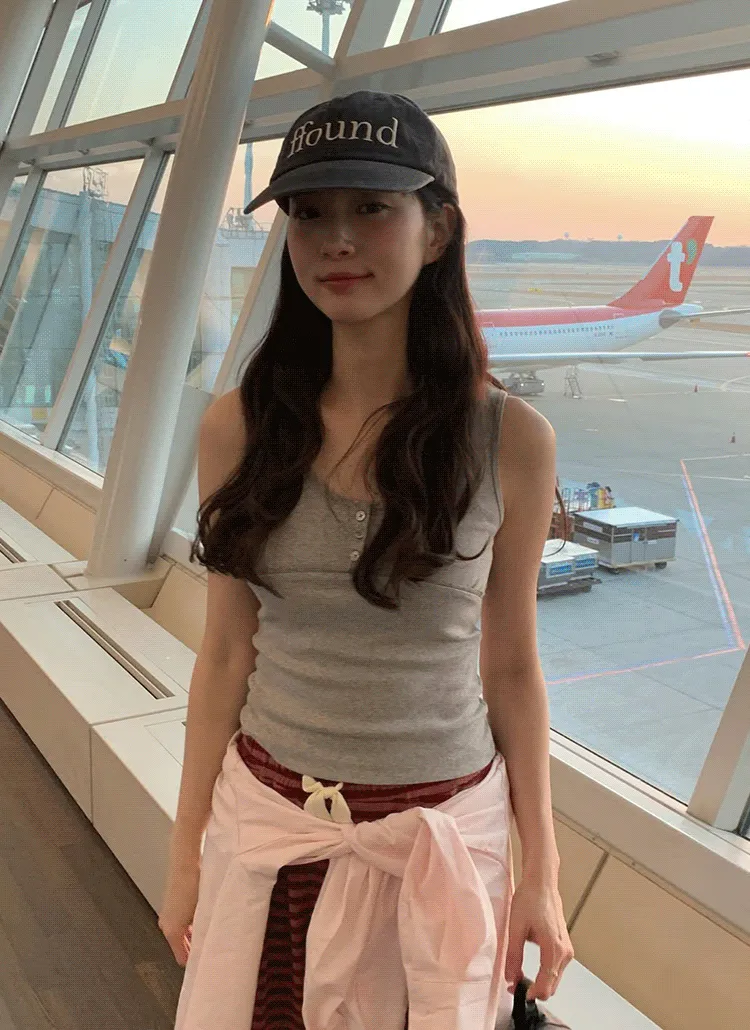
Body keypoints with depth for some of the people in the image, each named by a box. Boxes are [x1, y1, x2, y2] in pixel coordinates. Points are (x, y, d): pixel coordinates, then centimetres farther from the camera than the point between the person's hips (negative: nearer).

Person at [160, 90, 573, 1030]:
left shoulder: (511, 440, -10)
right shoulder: (240, 428, -7)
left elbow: (511, 669, -2)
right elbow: (226, 652, 0)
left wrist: (541, 871, 2)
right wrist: (186, 852, 5)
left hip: (445, 833, -1)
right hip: (268, 821, 1)